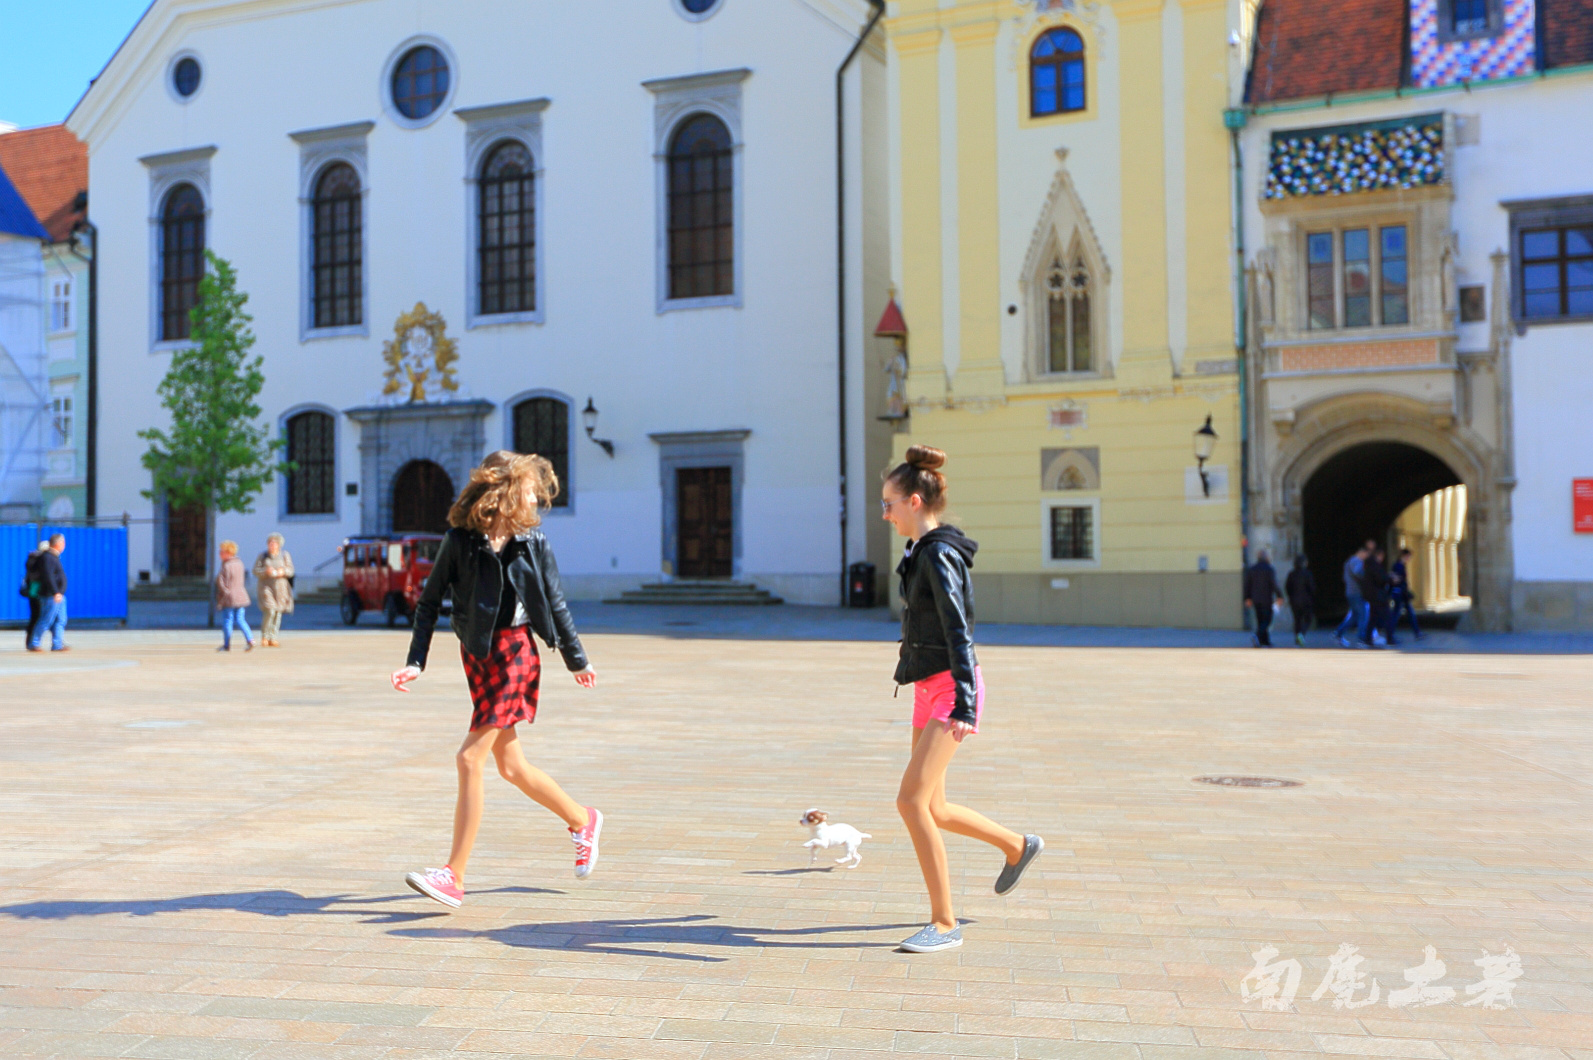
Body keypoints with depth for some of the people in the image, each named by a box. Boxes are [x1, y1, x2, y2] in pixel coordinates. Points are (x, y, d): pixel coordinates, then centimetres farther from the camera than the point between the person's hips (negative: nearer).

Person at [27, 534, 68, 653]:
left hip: (59, 595, 10)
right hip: (52, 596, -10)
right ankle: (33, 644, 4)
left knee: (60, 621, 8)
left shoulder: (54, 556, 16)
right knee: (46, 620, -5)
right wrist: (55, 592, -27)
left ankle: (57, 645, 9)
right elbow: (48, 576, -23)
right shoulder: (47, 557, -14)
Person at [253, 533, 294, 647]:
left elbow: (290, 570, 4)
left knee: (278, 613, 1)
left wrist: (282, 572, -17)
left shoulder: (285, 555, 7)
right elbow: (256, 571, 1)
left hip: (280, 587, 2)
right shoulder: (263, 556, 5)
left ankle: (272, 638, 8)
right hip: (266, 586, -2)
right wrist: (266, 571, -18)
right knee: (269, 611, -15)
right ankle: (264, 637, -1)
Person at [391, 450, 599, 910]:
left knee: (469, 759, -11)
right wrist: (415, 662, -6)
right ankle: (582, 820, 36)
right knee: (511, 766, 13)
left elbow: (555, 604, 8)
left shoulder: (532, 543, -2)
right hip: (476, 656, 3)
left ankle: (454, 877, -4)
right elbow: (429, 602, 2)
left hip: (515, 652, -3)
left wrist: (576, 661, 17)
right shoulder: (460, 539, -2)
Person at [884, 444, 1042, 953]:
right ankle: (1017, 846, 35)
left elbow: (958, 632, -24)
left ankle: (944, 923, -5)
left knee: (911, 800, -15)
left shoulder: (939, 555, -15)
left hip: (951, 690, -10)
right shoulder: (923, 553, 13)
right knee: (931, 809, 13)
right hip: (928, 689, 10)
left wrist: (963, 706, -30)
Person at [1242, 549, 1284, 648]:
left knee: (1260, 620, 11)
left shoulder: (1251, 569, 6)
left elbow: (1247, 584, 6)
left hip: (1255, 599, 5)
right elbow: (1274, 584, -12)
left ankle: (1265, 642, 14)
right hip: (1267, 598, -5)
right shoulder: (1269, 569, -10)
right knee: (1267, 620, -2)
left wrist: (1248, 598, 10)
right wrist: (1279, 596, -4)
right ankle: (1257, 636, -24)